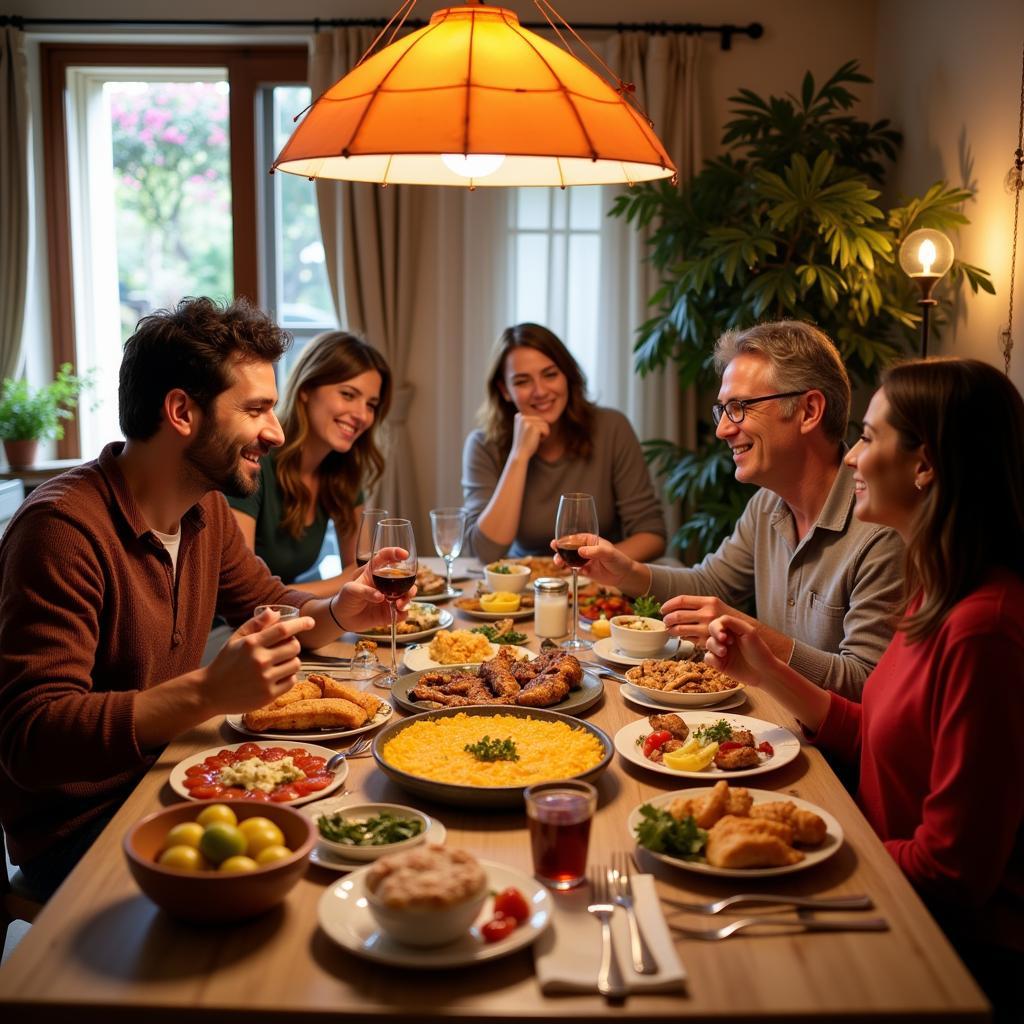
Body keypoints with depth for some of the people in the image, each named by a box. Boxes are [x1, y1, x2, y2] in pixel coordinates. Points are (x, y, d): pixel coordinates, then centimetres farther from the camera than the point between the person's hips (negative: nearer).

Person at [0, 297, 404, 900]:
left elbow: (270, 604, 19)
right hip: (78, 827, -7)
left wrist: (337, 612, -4)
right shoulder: (64, 528, -24)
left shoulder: (208, 509, 4)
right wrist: (210, 692, -39)